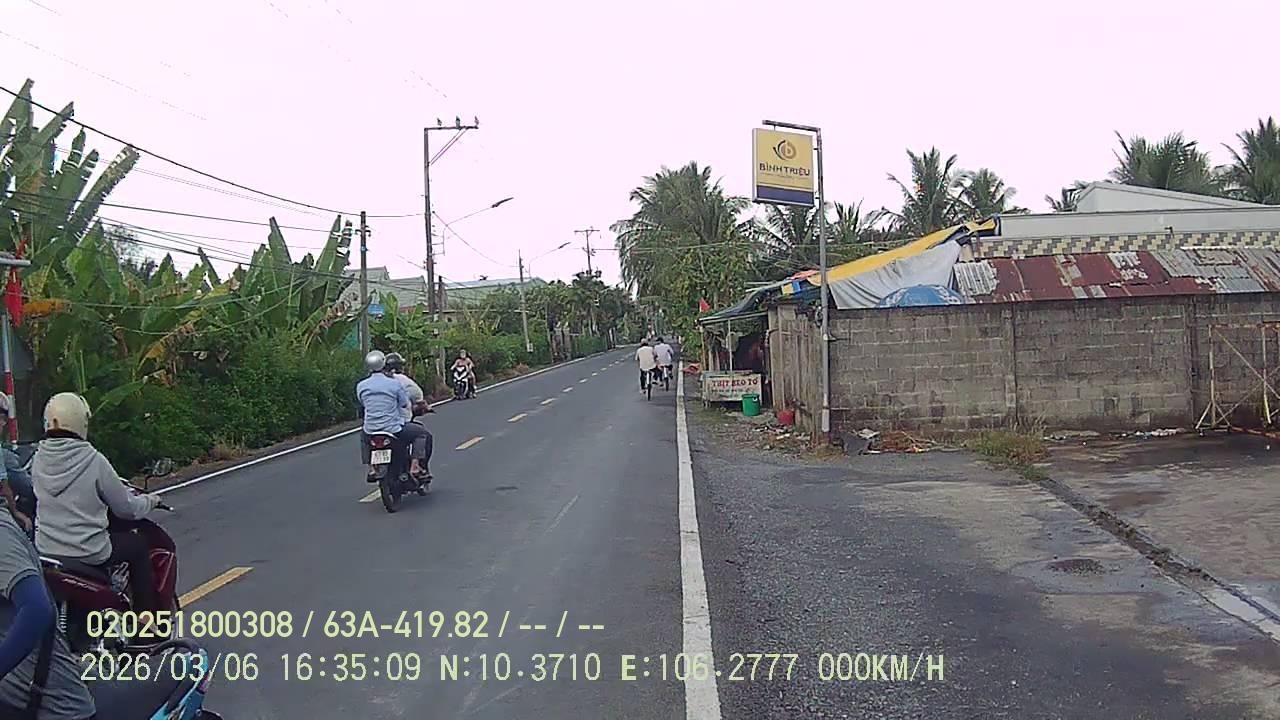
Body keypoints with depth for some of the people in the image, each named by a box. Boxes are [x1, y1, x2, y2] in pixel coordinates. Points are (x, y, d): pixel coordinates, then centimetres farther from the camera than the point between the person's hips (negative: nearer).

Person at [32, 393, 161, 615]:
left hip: (45, 549, 6)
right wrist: (149, 501, 12)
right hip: (88, 553, -6)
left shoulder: (38, 459, -3)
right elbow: (127, 508, -10)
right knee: (139, 545, 18)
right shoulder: (93, 461, -19)